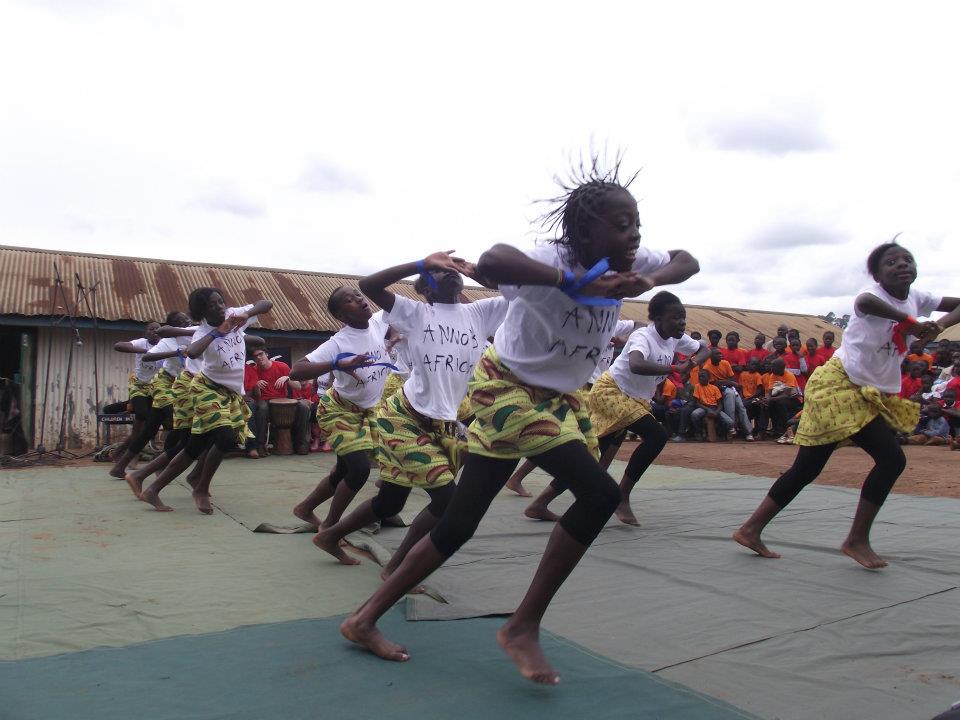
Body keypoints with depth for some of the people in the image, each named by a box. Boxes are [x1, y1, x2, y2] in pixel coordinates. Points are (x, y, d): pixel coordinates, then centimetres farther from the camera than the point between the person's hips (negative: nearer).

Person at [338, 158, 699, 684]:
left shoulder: (626, 262, -4)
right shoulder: (551, 260, -26)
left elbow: (687, 261, 8)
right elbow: (489, 262, -46)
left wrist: (651, 281, -13)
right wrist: (575, 282, -46)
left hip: (560, 396, 8)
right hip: (506, 387, -8)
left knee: (460, 523, 6)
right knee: (599, 493, -19)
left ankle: (365, 619, 19)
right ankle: (523, 627, -5)